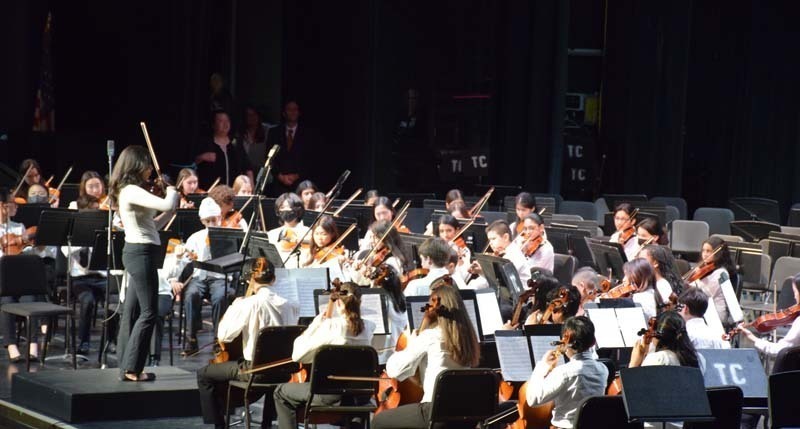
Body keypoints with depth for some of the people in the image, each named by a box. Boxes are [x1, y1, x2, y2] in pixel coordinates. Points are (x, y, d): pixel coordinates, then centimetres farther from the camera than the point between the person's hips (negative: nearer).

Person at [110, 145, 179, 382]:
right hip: (141, 253, -10)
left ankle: (126, 366, 16)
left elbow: (153, 225, 20)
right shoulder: (132, 191, -16)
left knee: (132, 311, 12)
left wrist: (171, 210, 10)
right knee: (149, 312, -7)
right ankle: (132, 368, -5)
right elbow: (167, 204, -27)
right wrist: (172, 192, -7)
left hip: (136, 253, 10)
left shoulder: (129, 191, 15)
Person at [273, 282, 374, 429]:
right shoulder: (368, 327, -5)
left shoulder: (330, 326, -19)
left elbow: (298, 355, -14)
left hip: (330, 395, -5)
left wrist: (316, 323, -8)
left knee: (281, 393, 15)